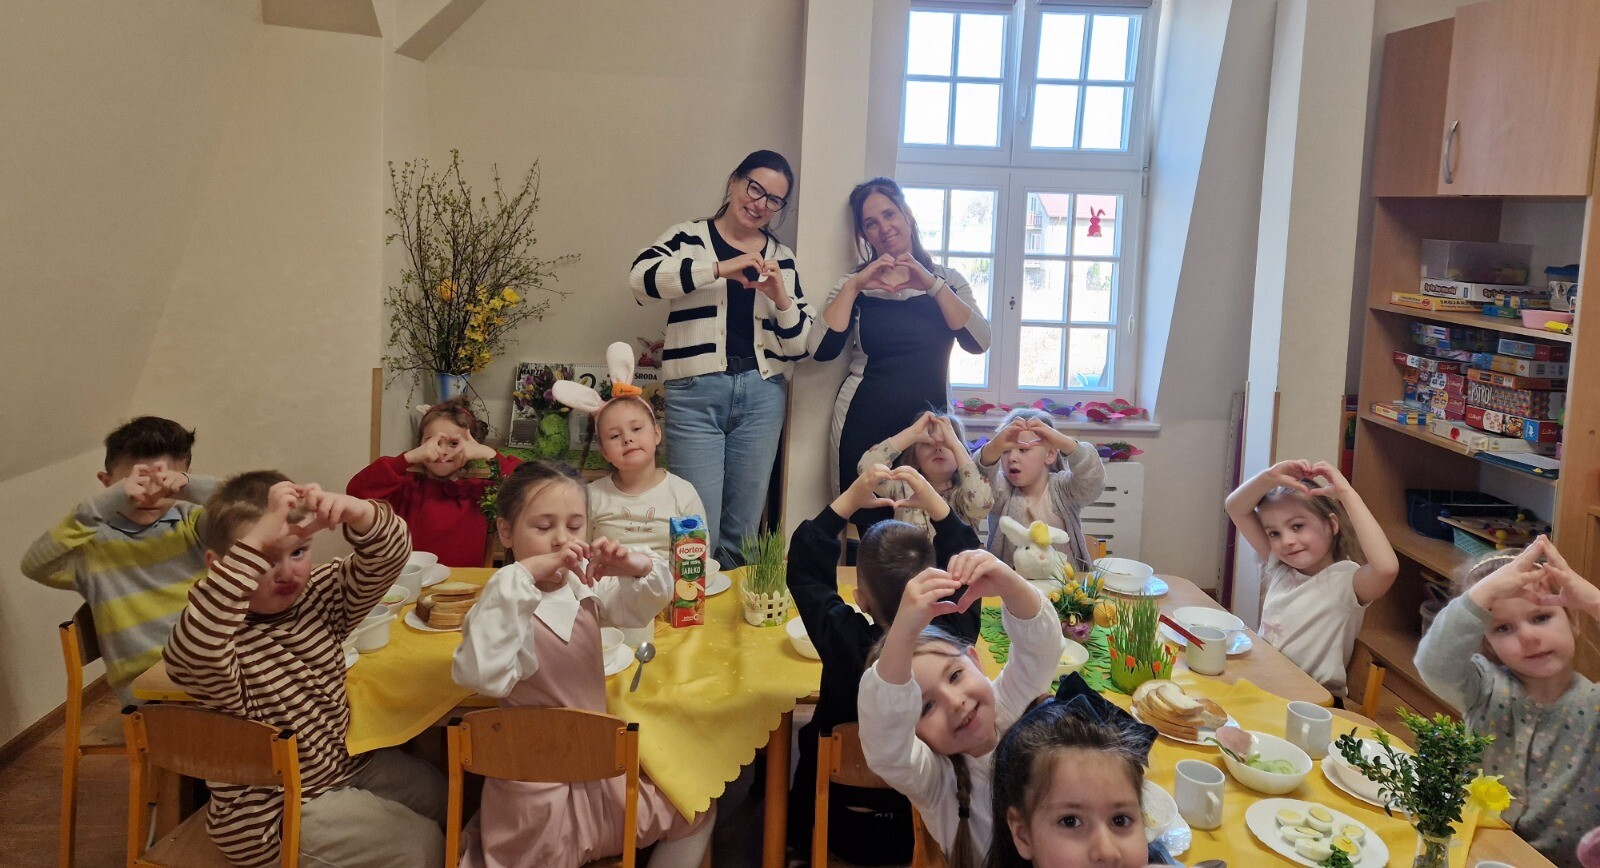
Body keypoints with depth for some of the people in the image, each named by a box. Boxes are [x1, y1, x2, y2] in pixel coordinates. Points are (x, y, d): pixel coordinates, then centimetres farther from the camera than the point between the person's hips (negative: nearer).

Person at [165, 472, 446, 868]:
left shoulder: (320, 596, -5)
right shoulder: (223, 639, -25)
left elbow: (390, 555, -14)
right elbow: (190, 647, -50)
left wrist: (354, 512, -38)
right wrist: (259, 539, -55)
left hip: (346, 762, 7)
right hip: (274, 812, -7)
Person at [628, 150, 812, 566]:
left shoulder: (782, 258, 14)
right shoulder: (689, 237, 6)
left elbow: (799, 345, 11)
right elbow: (641, 278, -14)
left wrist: (781, 297, -7)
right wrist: (719, 269, -22)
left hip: (762, 394, 3)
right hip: (696, 393, -3)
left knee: (743, 531, 9)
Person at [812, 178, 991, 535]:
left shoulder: (947, 281, 10)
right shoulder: (853, 286, 9)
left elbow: (978, 342, -8)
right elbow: (822, 350, -8)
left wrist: (932, 284, -14)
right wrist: (854, 286, -12)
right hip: (865, 427, 0)